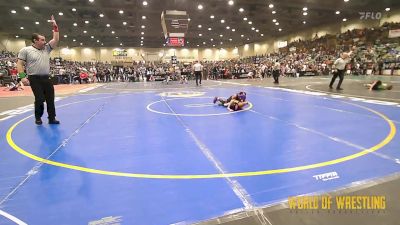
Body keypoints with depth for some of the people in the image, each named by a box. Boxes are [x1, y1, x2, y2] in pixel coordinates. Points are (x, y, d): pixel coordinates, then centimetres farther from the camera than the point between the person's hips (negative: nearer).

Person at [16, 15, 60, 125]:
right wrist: (22, 76, -14)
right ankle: (38, 118, 15)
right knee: (40, 99, -5)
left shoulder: (46, 48, 11)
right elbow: (19, 64, -4)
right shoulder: (25, 50, -1)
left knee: (50, 99, 3)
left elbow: (56, 39, 7)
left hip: (46, 78, 5)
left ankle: (52, 118, 11)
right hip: (35, 79, -4)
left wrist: (55, 26, 1)